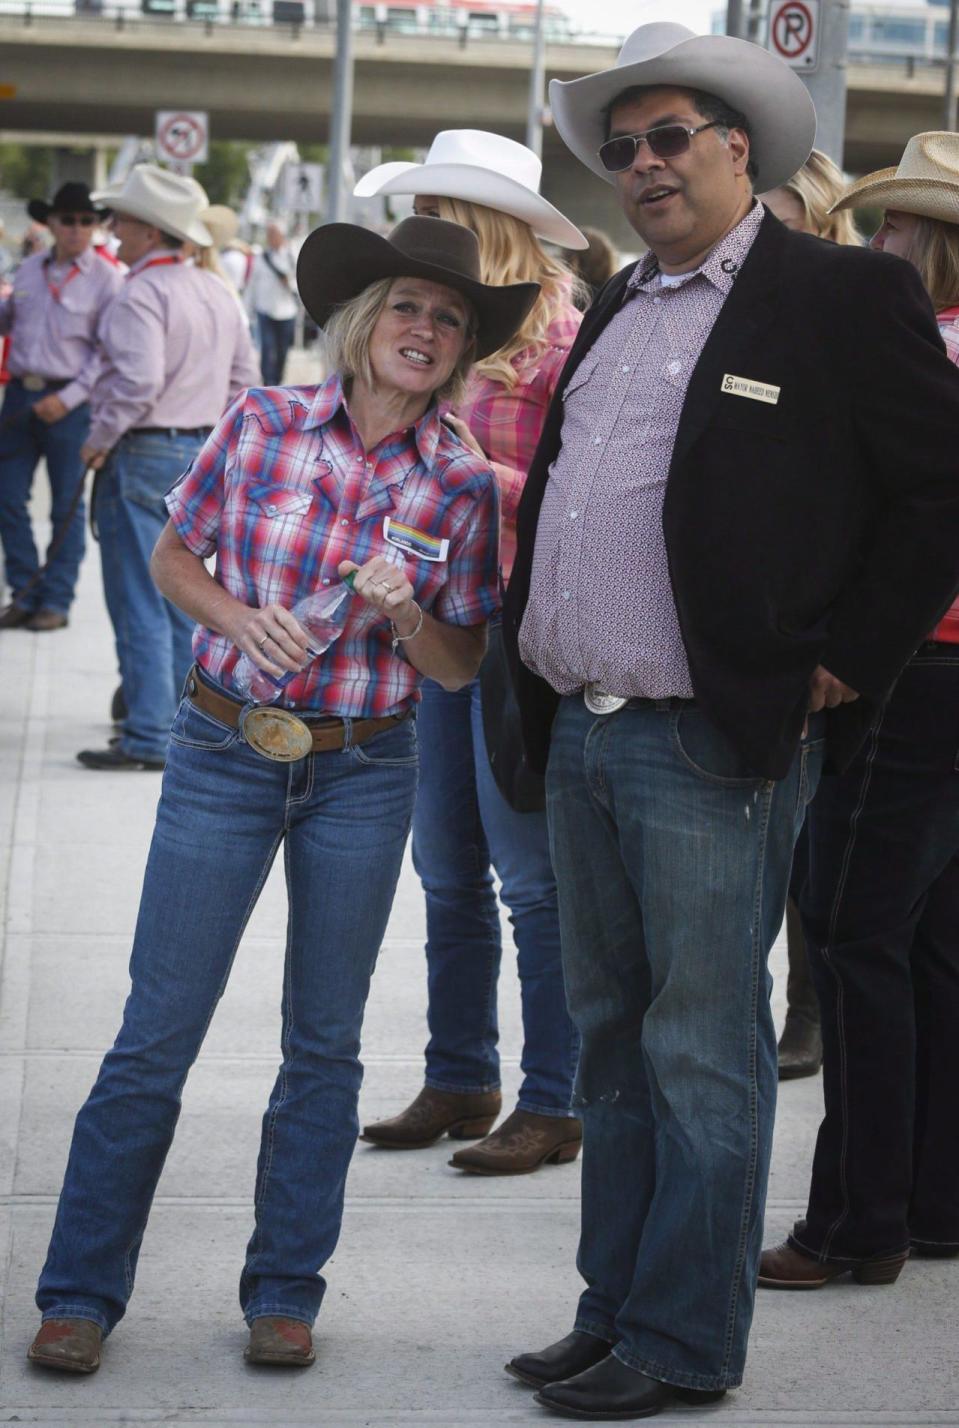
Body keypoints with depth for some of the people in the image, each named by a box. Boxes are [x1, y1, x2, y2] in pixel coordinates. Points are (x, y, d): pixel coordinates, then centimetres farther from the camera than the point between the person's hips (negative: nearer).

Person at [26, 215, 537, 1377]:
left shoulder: (462, 486, -2)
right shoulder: (262, 423, -4)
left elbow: (459, 668, 2)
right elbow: (172, 555, 6)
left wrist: (403, 613, -18)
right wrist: (241, 616, -12)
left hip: (364, 773, 1)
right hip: (223, 752, -1)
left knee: (324, 1042, 9)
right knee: (157, 1031, 0)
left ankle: (284, 1292, 22)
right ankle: (80, 1291, 11)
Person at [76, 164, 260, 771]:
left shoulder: (142, 294, -17)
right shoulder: (217, 292, 10)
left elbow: (137, 382, -27)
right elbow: (244, 379, 13)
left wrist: (99, 441, -14)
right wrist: (209, 435, 17)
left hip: (142, 454, -9)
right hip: (200, 452, 9)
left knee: (139, 606, -4)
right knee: (180, 598, 16)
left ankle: (148, 738, -4)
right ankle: (184, 722, 21)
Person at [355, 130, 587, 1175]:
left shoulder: (558, 336, -10)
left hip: (520, 630, -8)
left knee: (531, 877, -2)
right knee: (448, 872, 12)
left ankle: (551, 1105, 7)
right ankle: (458, 1083, 22)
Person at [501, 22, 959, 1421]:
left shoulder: (844, 295, -6)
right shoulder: (618, 307, 17)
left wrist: (837, 667, -10)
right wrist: (539, 664, 14)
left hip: (714, 744, -8)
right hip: (582, 736, 8)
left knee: (701, 1050, -1)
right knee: (613, 1036, 14)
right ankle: (614, 1311, 24)